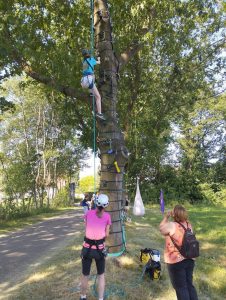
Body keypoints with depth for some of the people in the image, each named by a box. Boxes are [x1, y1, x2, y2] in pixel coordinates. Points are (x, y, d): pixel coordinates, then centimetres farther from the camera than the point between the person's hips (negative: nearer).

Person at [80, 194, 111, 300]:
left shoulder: (88, 213, -7)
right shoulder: (107, 216, -8)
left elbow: (86, 229, -1)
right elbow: (106, 235, -3)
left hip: (87, 248, 1)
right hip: (100, 249, 0)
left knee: (85, 275, 21)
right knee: (101, 275, 22)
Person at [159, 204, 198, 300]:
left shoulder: (172, 225, -23)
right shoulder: (189, 225, -2)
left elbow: (161, 228, -5)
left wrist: (166, 217, 3)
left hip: (176, 262, -6)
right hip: (189, 260, 6)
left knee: (181, 287, 9)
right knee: (189, 285, 20)